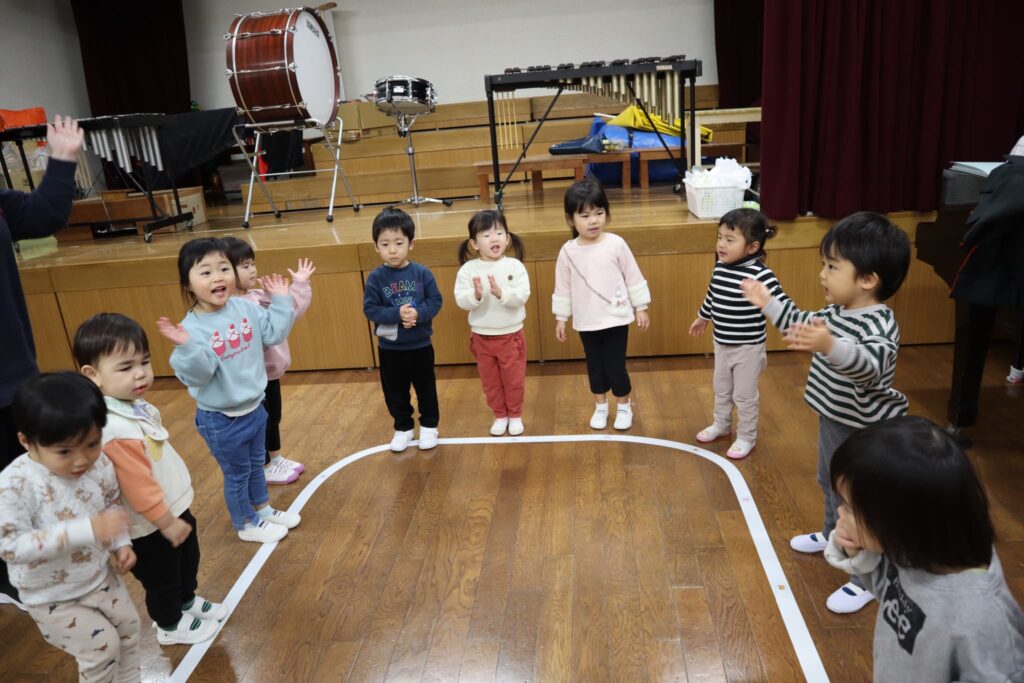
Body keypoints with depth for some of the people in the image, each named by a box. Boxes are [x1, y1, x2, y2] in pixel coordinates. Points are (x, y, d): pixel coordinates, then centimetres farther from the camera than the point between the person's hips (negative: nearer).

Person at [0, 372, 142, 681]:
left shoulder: (100, 465, -15)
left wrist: (121, 543, -10)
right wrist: (86, 530, -41)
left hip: (99, 575, 5)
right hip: (51, 596, -5)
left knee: (128, 626, 19)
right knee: (103, 646, -3)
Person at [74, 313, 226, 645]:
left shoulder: (135, 406, -4)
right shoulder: (115, 430, -36)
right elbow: (138, 487, -31)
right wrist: (166, 522, -19)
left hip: (175, 506, 9)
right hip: (150, 528, -9)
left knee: (189, 560, 30)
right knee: (161, 579, 18)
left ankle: (188, 601, 55)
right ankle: (171, 626, 42)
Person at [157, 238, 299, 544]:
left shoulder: (245, 308, -8)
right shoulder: (192, 328, -26)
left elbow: (274, 334, 0)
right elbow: (197, 377, -30)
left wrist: (280, 300, -4)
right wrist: (187, 348, -45)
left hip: (254, 407, 6)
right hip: (221, 419, -6)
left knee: (256, 464, 27)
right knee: (237, 474, 16)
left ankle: (264, 509, 50)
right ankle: (246, 524, 38)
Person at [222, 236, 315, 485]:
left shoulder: (259, 295, 1)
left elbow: (291, 311, 8)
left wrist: (300, 284, 6)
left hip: (271, 371, 8)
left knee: (274, 418, 23)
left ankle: (276, 459, 42)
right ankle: (265, 468, 29)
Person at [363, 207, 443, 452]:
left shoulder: (422, 273, -10)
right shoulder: (376, 278, -10)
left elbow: (435, 301, -9)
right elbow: (370, 309, -13)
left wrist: (418, 314, -27)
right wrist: (397, 314, -27)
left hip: (420, 346, 0)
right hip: (389, 348, 1)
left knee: (426, 389, 14)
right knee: (395, 392, 14)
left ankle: (429, 426, 33)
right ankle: (403, 428, 33)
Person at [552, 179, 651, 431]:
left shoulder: (616, 244, -10)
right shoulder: (568, 251, -6)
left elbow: (633, 278, -2)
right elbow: (563, 288, 3)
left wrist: (641, 308, 2)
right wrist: (560, 318, 6)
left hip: (615, 318, -2)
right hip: (586, 322, 2)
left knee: (615, 366, 3)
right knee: (595, 367, 15)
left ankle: (624, 407, 27)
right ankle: (600, 407, 36)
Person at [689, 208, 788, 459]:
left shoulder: (760, 274, -25)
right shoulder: (720, 269, -4)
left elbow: (782, 305, -26)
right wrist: (702, 318, 29)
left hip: (748, 348, -6)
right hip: (721, 344, 7)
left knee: (744, 395, 9)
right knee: (721, 389, 24)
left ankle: (746, 437, 29)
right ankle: (721, 425, 46)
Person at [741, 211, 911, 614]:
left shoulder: (879, 326, -31)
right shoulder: (837, 312, -1)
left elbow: (870, 367, -50)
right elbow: (803, 325, 19)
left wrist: (831, 347, -67)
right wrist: (768, 303, 17)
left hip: (865, 433, -10)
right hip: (834, 420, 10)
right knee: (831, 484, 29)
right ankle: (834, 536, 53)